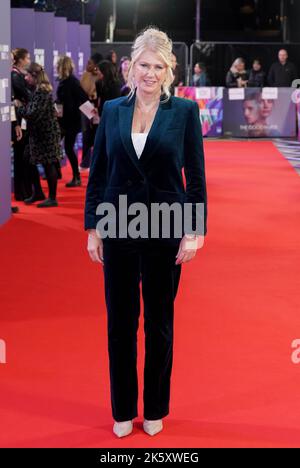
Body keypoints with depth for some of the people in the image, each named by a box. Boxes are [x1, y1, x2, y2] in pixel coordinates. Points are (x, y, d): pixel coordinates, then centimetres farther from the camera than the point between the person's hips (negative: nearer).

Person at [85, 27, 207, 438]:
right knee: (120, 322, 8)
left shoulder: (185, 111, -3)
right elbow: (97, 173, 5)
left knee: (160, 323, 10)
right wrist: (92, 227, 1)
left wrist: (195, 231, -8)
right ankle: (123, 410, 23)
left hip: (165, 230, -2)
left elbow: (196, 176, -3)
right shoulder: (112, 110, 3)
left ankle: (156, 409, 25)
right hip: (119, 229, 2)